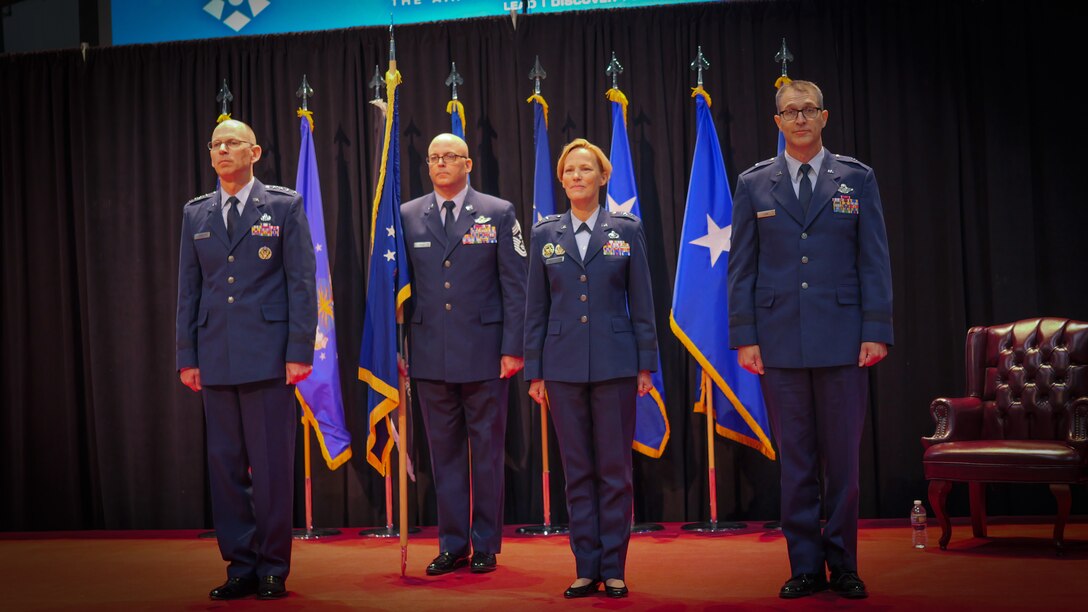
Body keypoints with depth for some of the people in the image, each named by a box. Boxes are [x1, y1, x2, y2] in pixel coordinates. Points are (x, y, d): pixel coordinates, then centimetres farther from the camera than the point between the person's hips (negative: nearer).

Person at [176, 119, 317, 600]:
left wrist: (299, 352, -8)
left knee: (272, 465, -1)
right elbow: (188, 289, 13)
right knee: (225, 464, 6)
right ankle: (240, 566, 16)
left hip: (268, 357, -4)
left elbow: (302, 282, -1)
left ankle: (273, 567, 10)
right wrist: (187, 357, 7)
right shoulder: (196, 214, 14)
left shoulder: (284, 206, 2)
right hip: (216, 359, 4)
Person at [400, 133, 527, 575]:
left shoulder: (499, 214, 2)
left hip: (484, 353, -2)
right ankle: (452, 546, 17)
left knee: (487, 452, 5)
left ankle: (486, 546, 15)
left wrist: (512, 348, -6)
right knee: (444, 452, 8)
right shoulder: (408, 217, 9)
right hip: (430, 355, 2)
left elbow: (515, 286, 0)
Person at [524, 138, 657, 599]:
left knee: (615, 470, 2)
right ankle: (586, 568, 14)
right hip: (564, 366, 2)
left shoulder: (626, 230, 4)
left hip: (614, 365, -1)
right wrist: (534, 370, 4)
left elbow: (641, 303, 3)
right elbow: (536, 308, 8)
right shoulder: (545, 234, 7)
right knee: (577, 471, 6)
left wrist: (646, 365, -1)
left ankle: (614, 569, 11)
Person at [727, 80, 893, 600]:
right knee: (795, 460, 5)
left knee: (843, 457, 4)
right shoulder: (754, 184, 7)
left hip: (842, 340, 0)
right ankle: (805, 566, 15)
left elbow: (875, 261, 4)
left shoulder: (857, 178, 7)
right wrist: (744, 337, -2)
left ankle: (843, 565, 16)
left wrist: (876, 332, -4)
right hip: (779, 342, 0)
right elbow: (741, 268, 6)